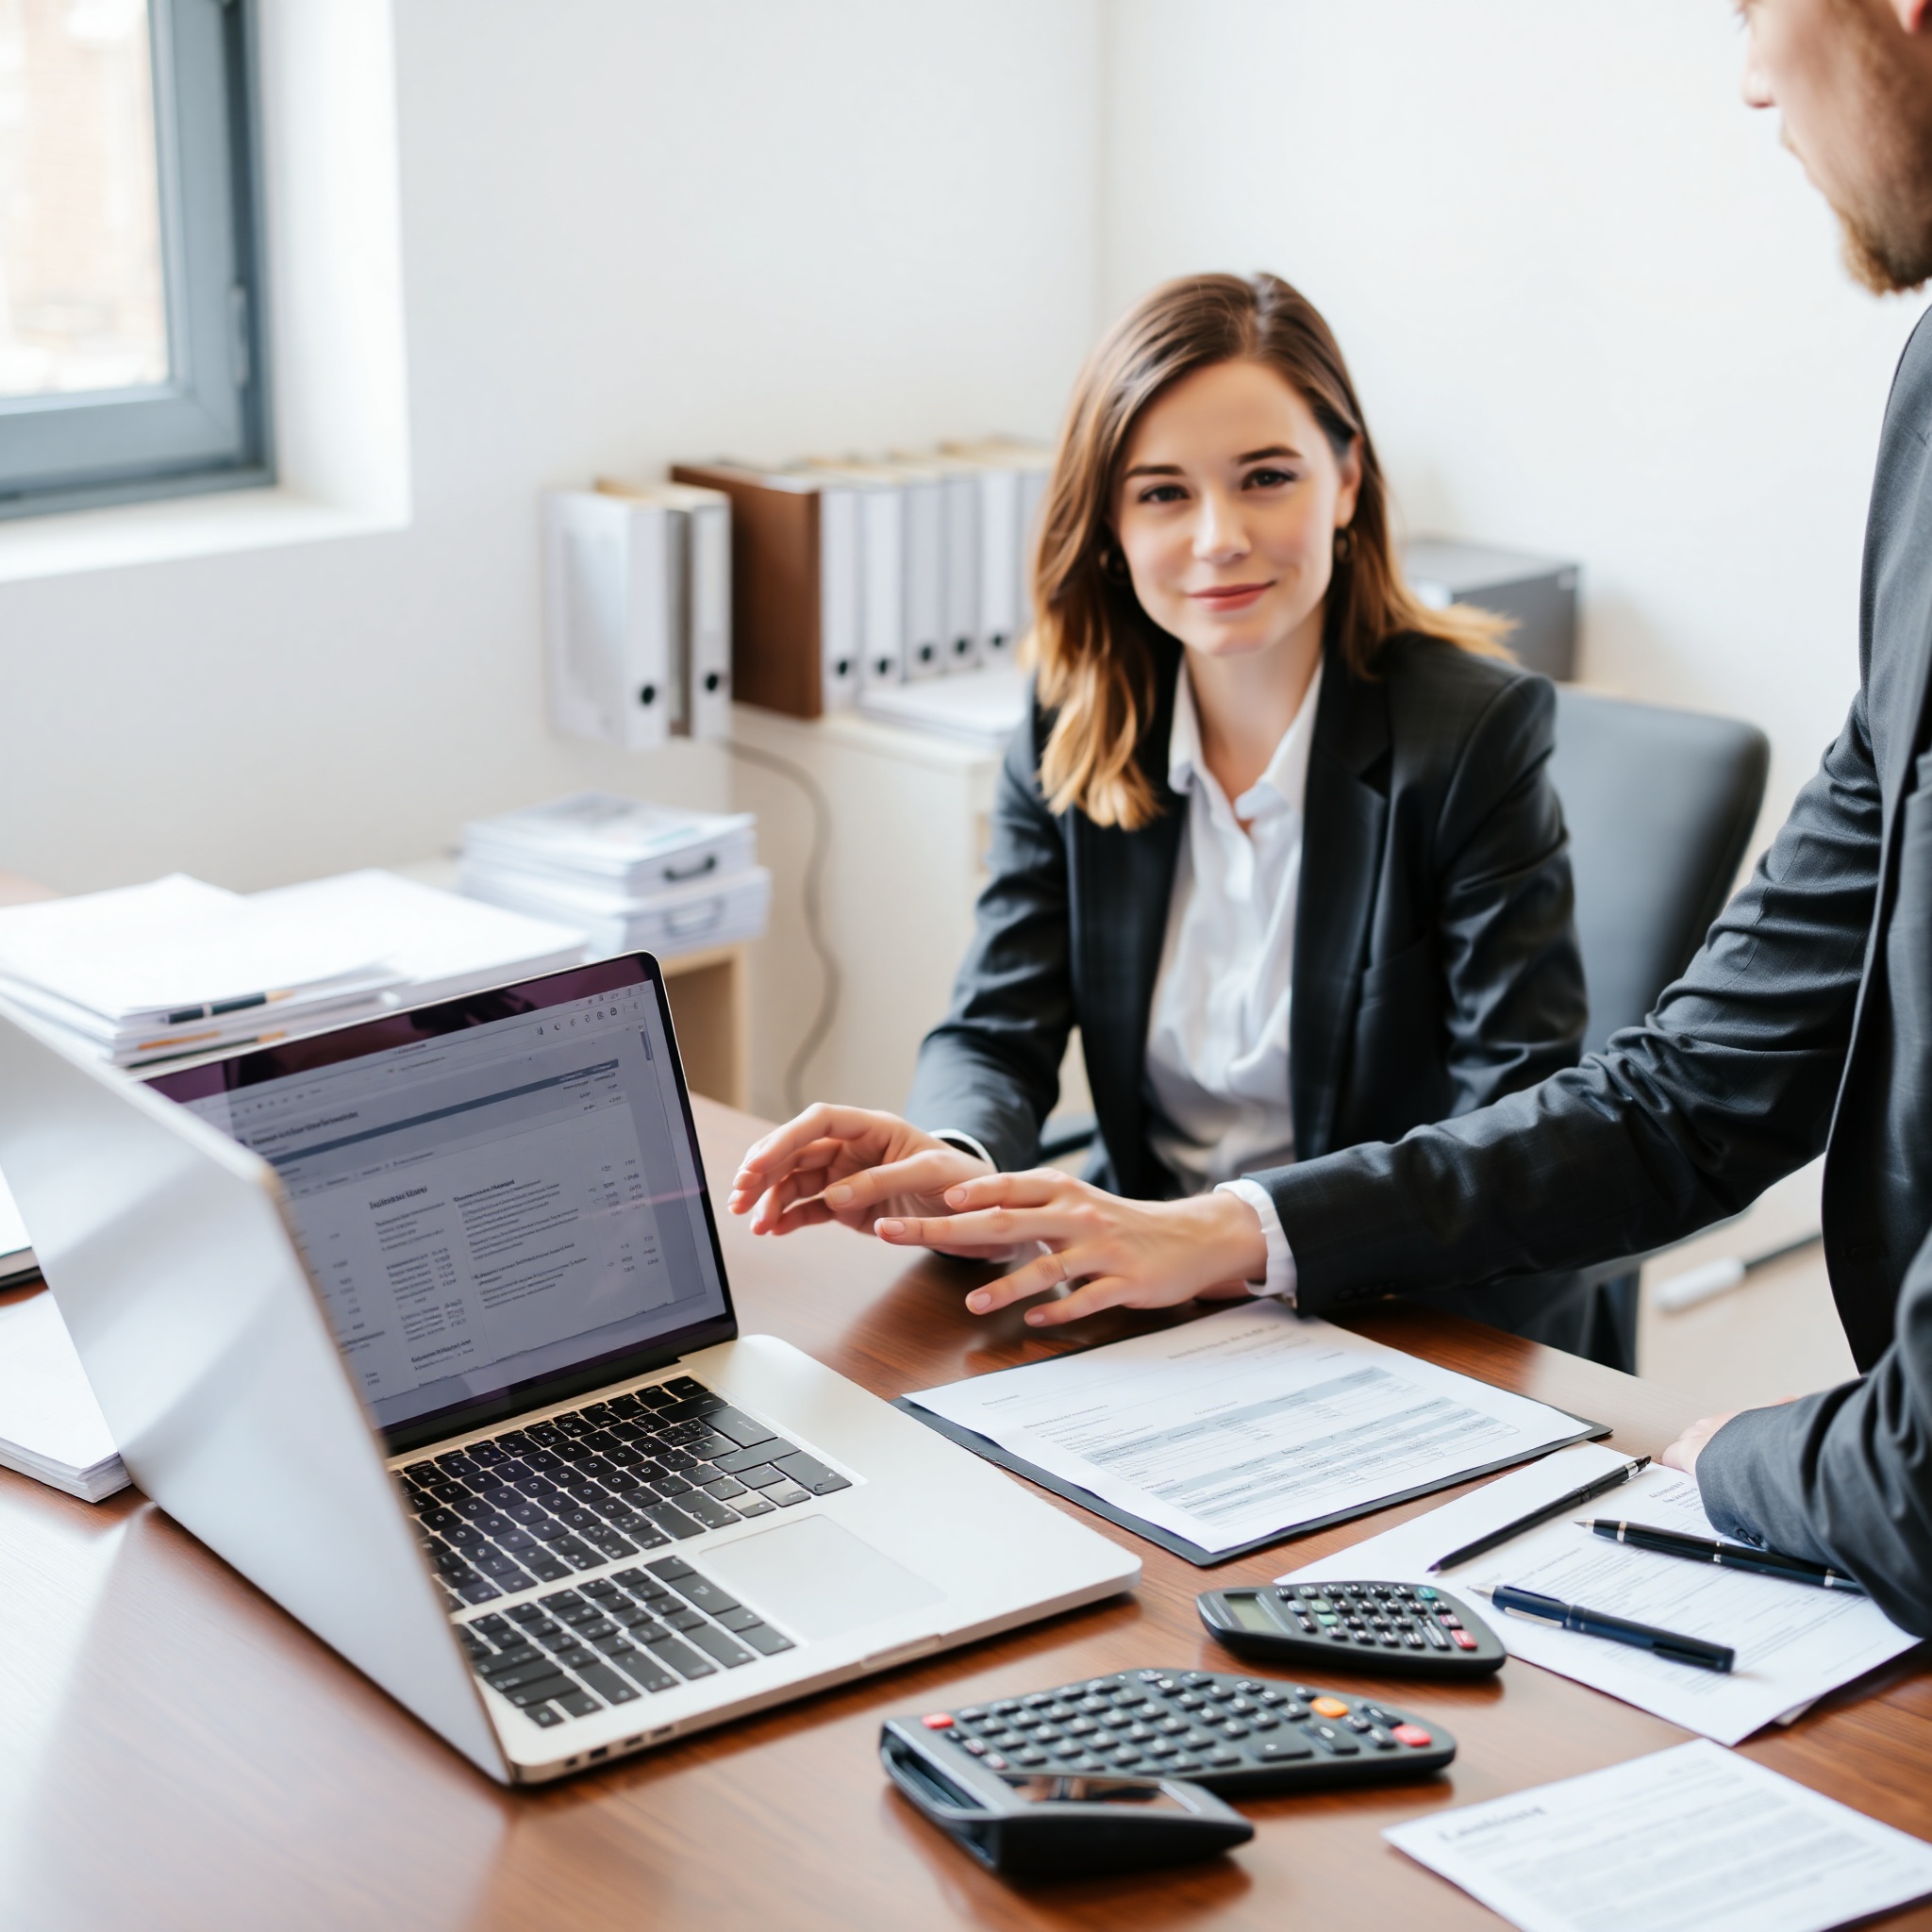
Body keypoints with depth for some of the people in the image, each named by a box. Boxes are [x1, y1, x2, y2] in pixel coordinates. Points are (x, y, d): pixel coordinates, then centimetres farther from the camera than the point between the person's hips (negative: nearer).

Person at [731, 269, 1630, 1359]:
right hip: (1149, 1302, 5)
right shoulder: (1074, 729, 2)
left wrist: (1240, 1232, -34)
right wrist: (954, 1163, -27)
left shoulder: (1475, 732, -12)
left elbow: (1529, 1122, -18)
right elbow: (999, 1031, -2)